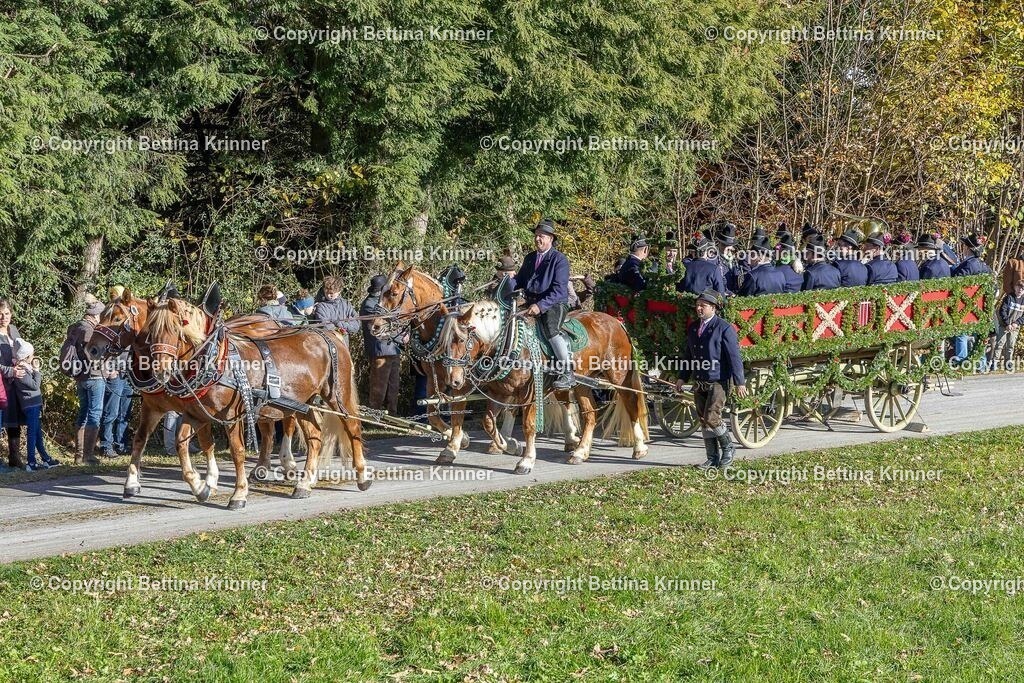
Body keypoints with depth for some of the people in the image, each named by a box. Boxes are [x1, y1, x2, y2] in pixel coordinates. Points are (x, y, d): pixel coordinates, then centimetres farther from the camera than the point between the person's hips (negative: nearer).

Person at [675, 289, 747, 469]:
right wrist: (683, 378, 15)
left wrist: (739, 383, -15)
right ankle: (713, 458, 15)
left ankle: (727, 447, 8)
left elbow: (734, 357, -12)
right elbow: (688, 355, 19)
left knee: (711, 417, -15)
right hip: (699, 383, 7)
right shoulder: (693, 327, 11)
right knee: (704, 420, 7)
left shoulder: (724, 328, -10)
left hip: (718, 382, -7)